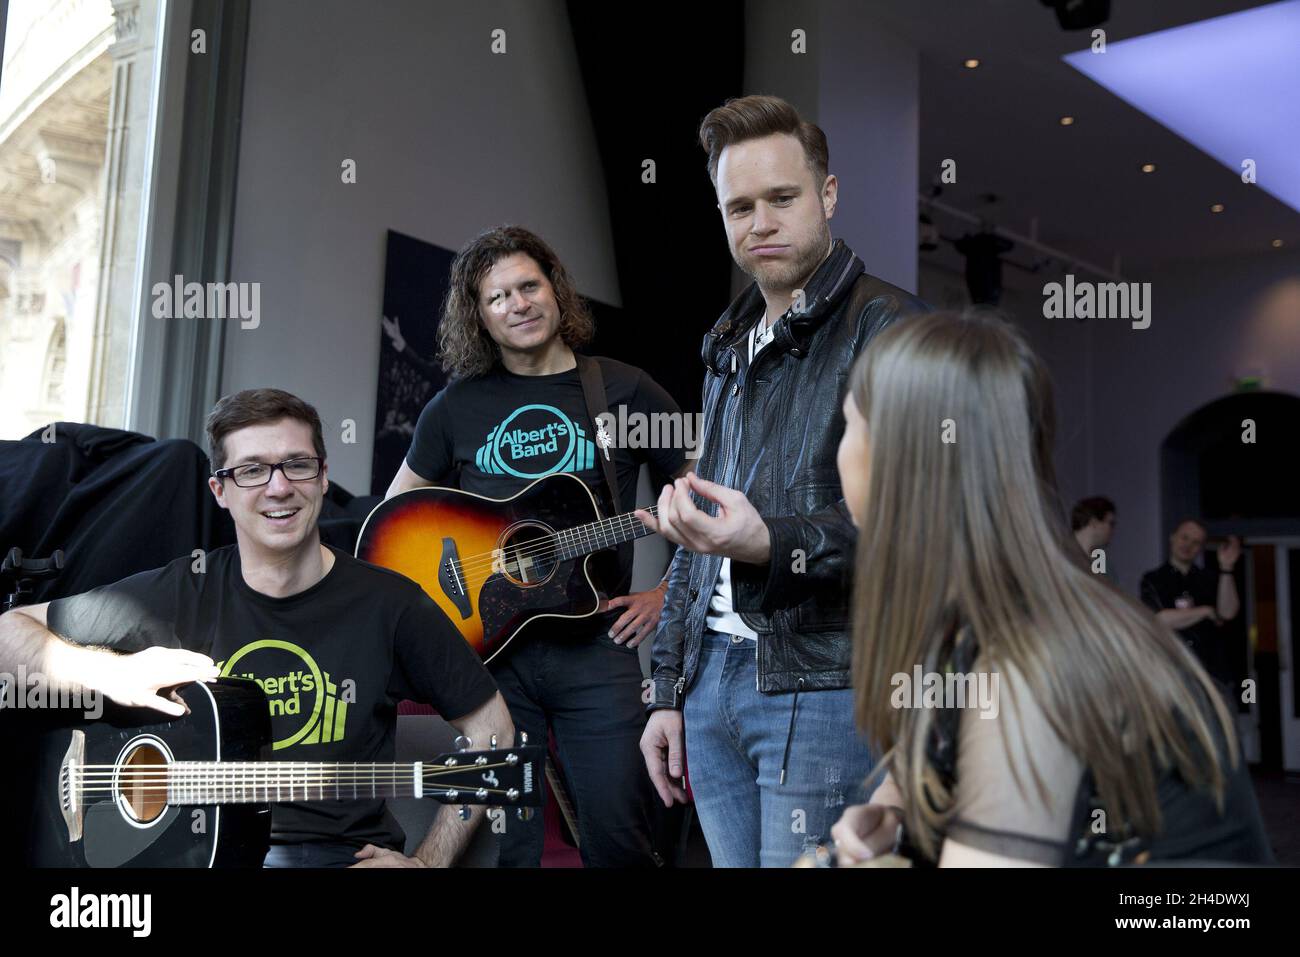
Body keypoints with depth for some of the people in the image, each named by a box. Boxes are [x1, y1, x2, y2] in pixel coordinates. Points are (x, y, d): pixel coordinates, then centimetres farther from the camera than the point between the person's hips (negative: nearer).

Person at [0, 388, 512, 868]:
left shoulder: (390, 603, -2)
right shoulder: (182, 594, 2)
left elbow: (491, 728, 3)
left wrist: (427, 864, -4)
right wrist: (108, 672, -13)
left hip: (347, 853, -1)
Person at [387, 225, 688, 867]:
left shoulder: (624, 392, 2)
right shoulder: (457, 407, 8)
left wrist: (668, 594, -1)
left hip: (596, 643, -1)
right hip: (485, 645, 2)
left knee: (618, 837, -3)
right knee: (500, 843, 6)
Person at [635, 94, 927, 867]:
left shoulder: (888, 327, -7)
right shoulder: (731, 347, 17)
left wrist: (770, 546, -32)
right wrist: (669, 691, 17)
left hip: (823, 690, -7)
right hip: (714, 682, 7)